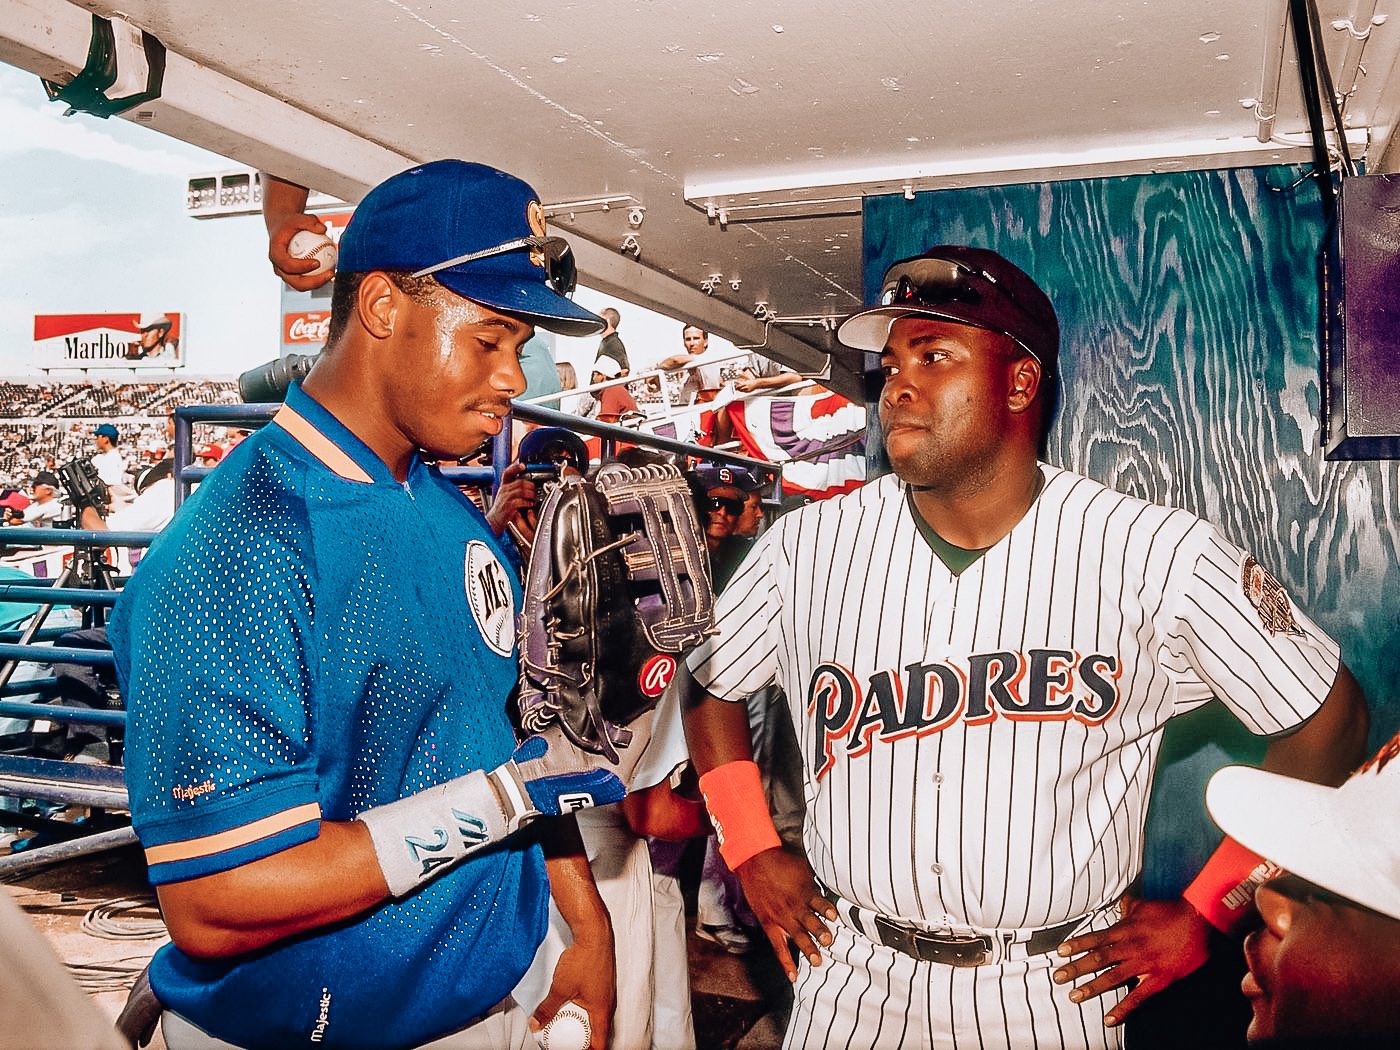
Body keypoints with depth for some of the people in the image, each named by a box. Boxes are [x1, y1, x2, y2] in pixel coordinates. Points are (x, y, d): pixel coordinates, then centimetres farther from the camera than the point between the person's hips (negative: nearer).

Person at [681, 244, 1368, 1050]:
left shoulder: (1157, 558, -13)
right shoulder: (805, 547, -6)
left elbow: (1328, 718, -4)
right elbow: (710, 686, 9)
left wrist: (1204, 916, -5)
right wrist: (753, 855, 2)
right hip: (853, 984, 2)